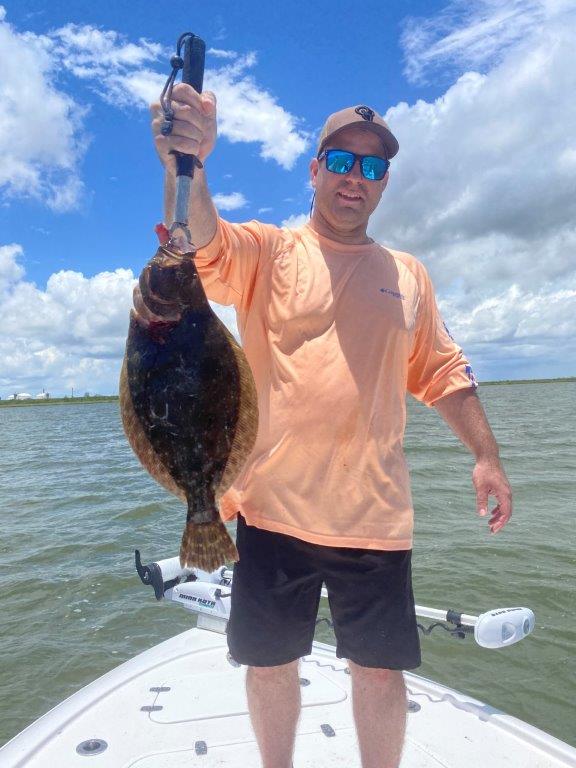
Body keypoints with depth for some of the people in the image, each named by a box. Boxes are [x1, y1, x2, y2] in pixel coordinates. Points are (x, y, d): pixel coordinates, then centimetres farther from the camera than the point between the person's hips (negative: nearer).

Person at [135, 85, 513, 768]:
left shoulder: (407, 274, 12)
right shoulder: (268, 250, 3)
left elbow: (441, 372, 15)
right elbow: (202, 247, -18)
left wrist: (487, 456, 8)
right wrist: (186, 165, -38)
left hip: (374, 513, 2)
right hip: (274, 505, -1)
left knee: (380, 669, 12)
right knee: (270, 662, 15)